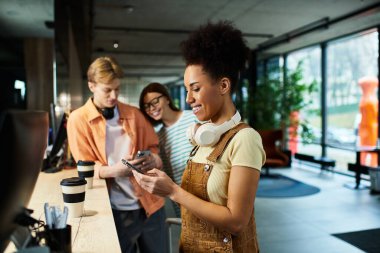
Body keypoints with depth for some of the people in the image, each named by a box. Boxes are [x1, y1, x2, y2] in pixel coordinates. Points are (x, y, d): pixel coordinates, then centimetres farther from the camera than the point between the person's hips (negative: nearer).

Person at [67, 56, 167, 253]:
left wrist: (154, 159, -14)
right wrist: (113, 170, -25)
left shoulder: (133, 114, 6)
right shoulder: (78, 120, -3)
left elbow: (153, 148, 12)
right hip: (116, 210, -3)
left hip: (149, 203, 3)